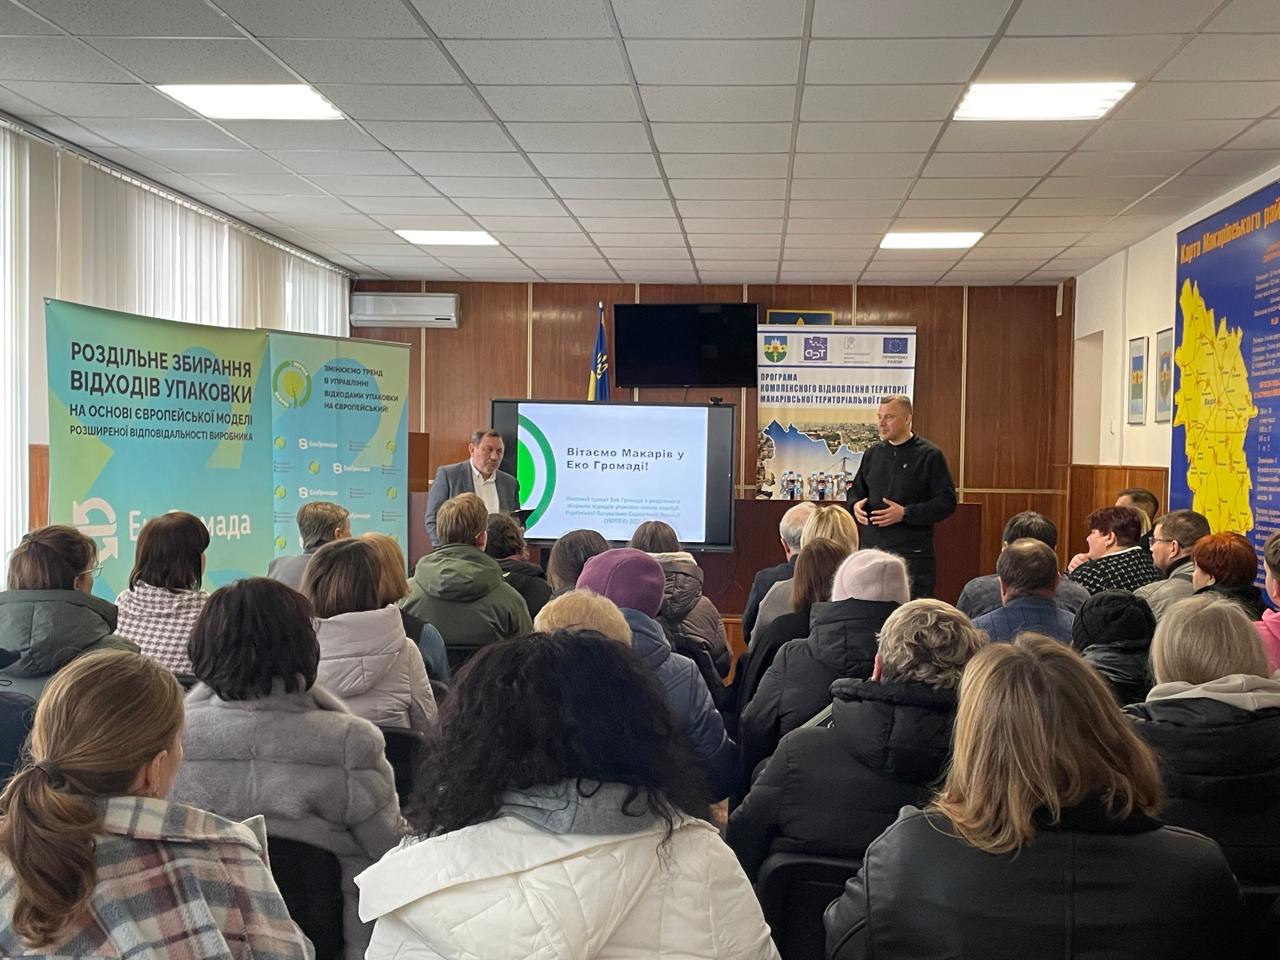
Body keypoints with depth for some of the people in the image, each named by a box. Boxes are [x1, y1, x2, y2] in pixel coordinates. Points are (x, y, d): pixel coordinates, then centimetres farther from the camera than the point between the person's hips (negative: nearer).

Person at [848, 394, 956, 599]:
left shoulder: (930, 455, -4)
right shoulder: (873, 453, 14)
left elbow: (947, 502, -8)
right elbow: (856, 490, 25)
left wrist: (905, 513, -18)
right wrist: (855, 505, 1)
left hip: (912, 556, -5)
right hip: (871, 549, 5)